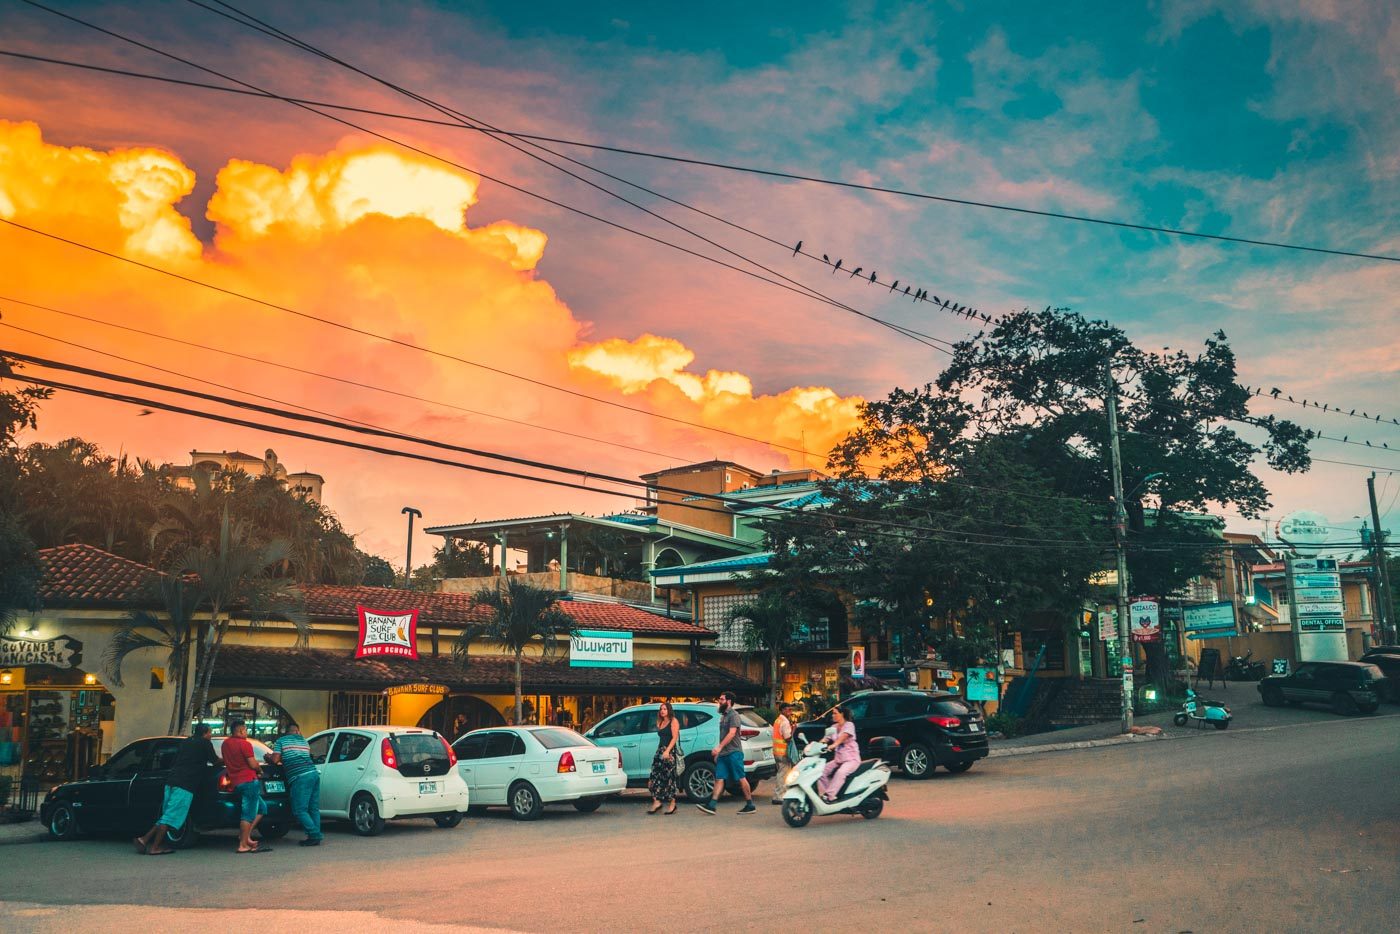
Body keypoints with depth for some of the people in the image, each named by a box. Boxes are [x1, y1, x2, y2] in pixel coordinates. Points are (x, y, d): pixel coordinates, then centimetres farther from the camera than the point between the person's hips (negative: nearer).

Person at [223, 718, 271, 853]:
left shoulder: (225, 744, 14)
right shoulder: (245, 744, -10)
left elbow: (225, 762, 27)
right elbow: (253, 765, -12)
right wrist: (259, 768, 9)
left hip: (236, 782, 9)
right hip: (249, 780, -9)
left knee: (261, 807, 17)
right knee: (248, 813, -6)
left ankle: (246, 836, 10)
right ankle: (243, 845, -8)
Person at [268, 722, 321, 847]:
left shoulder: (281, 741, 9)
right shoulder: (303, 740, 24)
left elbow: (275, 759, 2)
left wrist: (268, 756, 25)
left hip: (300, 777, -6)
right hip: (314, 773, 6)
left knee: (300, 810, -3)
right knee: (314, 808, 11)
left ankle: (314, 836, -9)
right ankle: (316, 837, 10)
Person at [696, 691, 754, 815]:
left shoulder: (733, 715, -8)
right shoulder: (724, 716, 19)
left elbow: (732, 733, -19)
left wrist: (719, 747, -24)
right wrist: (718, 752, 19)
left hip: (733, 753, -9)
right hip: (723, 753, 9)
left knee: (741, 778, -4)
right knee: (719, 778, 0)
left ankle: (750, 805, 3)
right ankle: (711, 805, -6)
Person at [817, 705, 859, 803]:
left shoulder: (849, 725, -7)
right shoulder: (834, 727, 14)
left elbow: (842, 738, -25)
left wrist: (833, 745, -42)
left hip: (851, 759, -8)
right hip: (838, 759, 8)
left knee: (840, 773, -35)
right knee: (822, 772, -12)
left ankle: (829, 796, -37)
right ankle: (822, 795, -11)